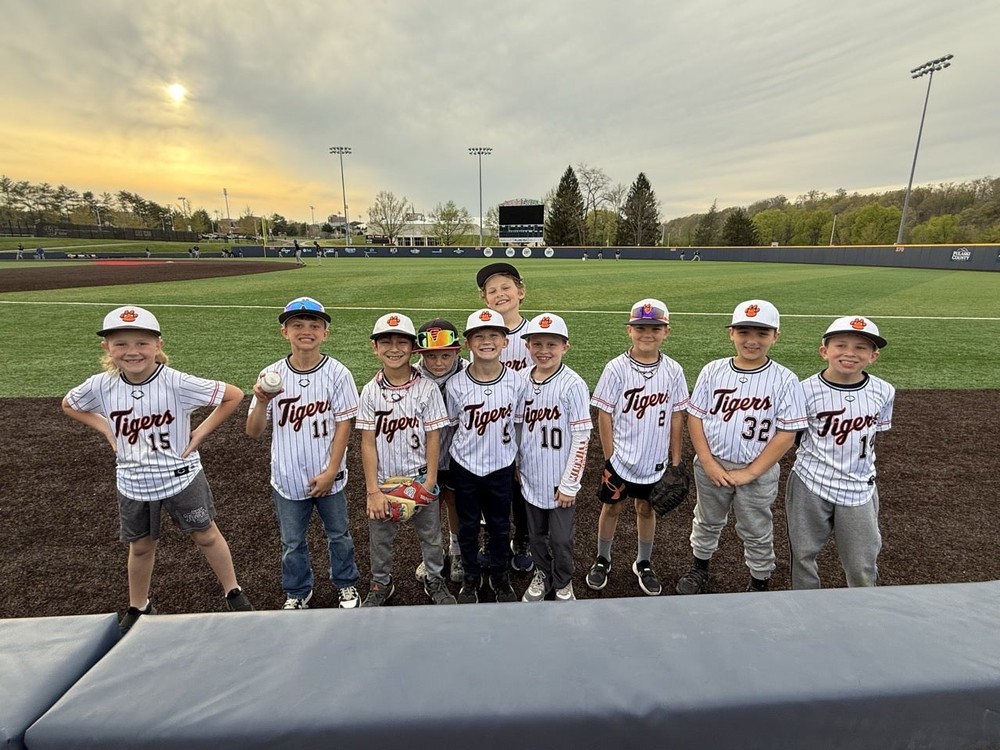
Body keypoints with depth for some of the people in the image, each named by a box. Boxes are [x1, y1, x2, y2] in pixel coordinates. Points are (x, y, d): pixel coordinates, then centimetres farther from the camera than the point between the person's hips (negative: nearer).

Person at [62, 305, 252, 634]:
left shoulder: (176, 382, -22)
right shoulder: (101, 386, -11)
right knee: (140, 547, 21)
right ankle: (138, 608, 46)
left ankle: (233, 592, 32)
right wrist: (105, 428, -3)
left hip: (181, 477, -3)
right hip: (133, 485, 3)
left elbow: (234, 395, -17)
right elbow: (69, 404, 12)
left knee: (206, 536, 12)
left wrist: (202, 430, -15)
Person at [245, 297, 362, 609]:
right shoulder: (271, 375, -7)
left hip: (327, 477, -1)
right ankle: (297, 592, 43)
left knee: (338, 534, 18)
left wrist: (331, 472, -11)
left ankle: (347, 584, 42)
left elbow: (344, 425, -10)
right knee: (292, 542, 19)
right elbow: (253, 432, -4)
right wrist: (262, 402, -23)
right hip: (287, 478, 2)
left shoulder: (337, 373, -13)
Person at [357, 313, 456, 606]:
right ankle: (381, 583, 44)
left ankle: (434, 580, 42)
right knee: (379, 538, 19)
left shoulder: (427, 389, -11)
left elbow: (433, 438, -8)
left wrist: (429, 483, -10)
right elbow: (368, 443, -7)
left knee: (430, 535, 17)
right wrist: (373, 490, -10)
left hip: (419, 479, -1)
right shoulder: (370, 391, -8)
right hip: (383, 482, 1)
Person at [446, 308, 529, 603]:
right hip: (465, 467, 0)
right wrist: (467, 448, 0)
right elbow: (452, 424, 1)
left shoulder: (517, 382, -12)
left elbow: (519, 424, 0)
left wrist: (518, 462, 3)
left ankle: (499, 575, 43)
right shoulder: (455, 384, -14)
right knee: (468, 526, 17)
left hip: (502, 467, 1)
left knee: (500, 526, 18)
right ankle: (471, 577, 40)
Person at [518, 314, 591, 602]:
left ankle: (563, 584, 39)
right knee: (536, 534, 21)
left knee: (560, 539, 12)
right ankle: (542, 575, 46)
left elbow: (581, 439, -15)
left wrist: (569, 483, -13)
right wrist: (516, 466, 10)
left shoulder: (573, 385, -17)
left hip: (560, 481, -4)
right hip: (531, 478, 4)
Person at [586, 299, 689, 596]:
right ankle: (602, 560, 36)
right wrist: (609, 457, -10)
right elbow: (604, 415, -10)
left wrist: (675, 460, 3)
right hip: (620, 458, -2)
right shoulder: (616, 368, -14)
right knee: (612, 507, 14)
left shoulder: (673, 370, -6)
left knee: (646, 508, 18)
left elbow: (676, 416, 1)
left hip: (655, 460, 2)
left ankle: (643, 564, 39)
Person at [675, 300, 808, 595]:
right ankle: (699, 568, 45)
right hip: (711, 466, 2)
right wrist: (708, 463, -12)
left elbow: (786, 434, -12)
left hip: (758, 472, -2)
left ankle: (760, 583, 41)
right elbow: (695, 416, -4)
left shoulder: (785, 380, -12)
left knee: (757, 533, 17)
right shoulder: (713, 371, -7)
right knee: (707, 522, 22)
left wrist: (750, 472, -15)